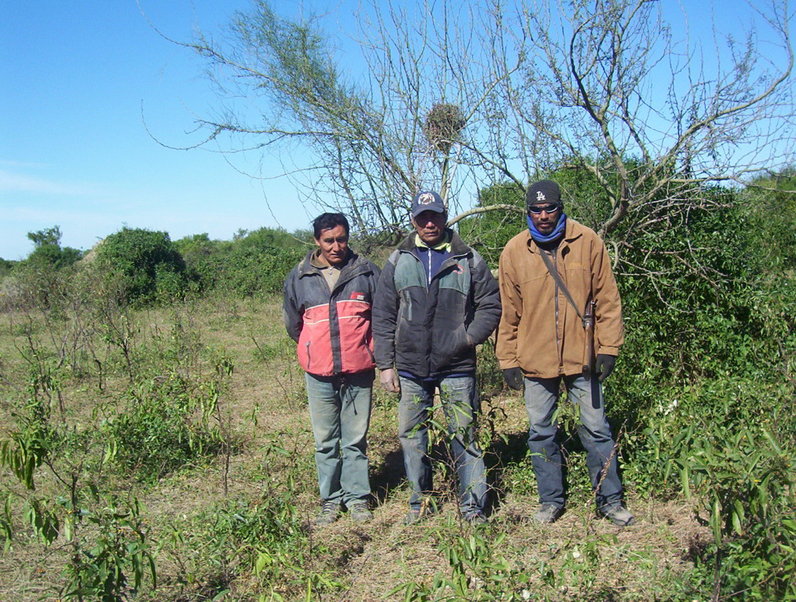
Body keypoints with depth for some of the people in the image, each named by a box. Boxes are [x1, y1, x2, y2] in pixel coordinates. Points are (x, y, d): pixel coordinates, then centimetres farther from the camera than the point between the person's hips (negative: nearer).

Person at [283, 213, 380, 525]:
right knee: (325, 441, 10)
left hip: (359, 372, -1)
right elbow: (292, 322, 15)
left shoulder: (366, 272, -1)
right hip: (319, 374, 1)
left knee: (356, 440, 8)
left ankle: (357, 497, 21)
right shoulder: (300, 277, 2)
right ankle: (330, 500, 22)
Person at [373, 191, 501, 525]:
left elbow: (491, 304, 7)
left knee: (464, 436, 3)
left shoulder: (468, 259, 3)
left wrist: (470, 336, -9)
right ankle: (421, 500, 26)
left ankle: (473, 505, 16)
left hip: (457, 367, -2)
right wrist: (385, 364, 2)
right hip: (410, 368, 2)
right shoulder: (398, 261, 6)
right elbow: (383, 317, 7)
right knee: (411, 435, 10)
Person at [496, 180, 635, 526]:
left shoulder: (587, 242, -2)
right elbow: (508, 312, 4)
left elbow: (606, 299, 1)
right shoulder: (514, 251, 0)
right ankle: (551, 500, 26)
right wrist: (508, 360, 3)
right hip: (535, 360, 1)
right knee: (541, 433, 10)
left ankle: (610, 500, 23)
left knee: (595, 429, 8)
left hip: (581, 356, -1)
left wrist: (609, 347, -4)